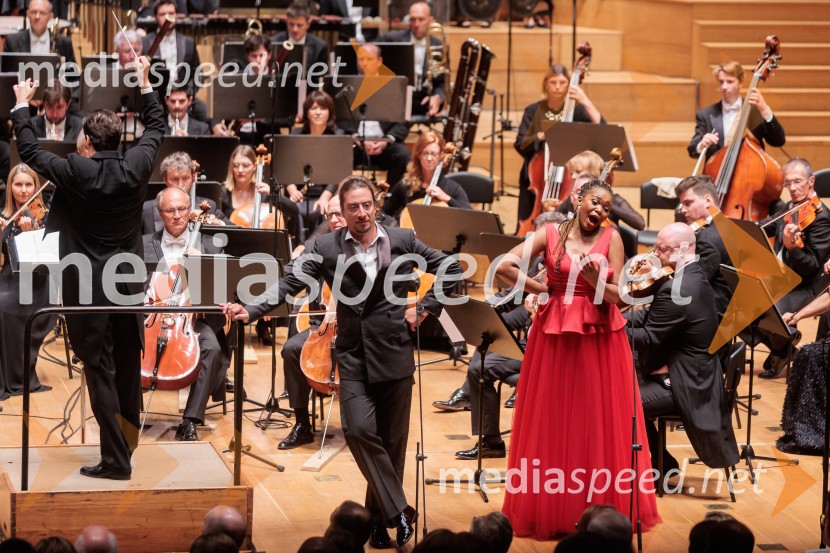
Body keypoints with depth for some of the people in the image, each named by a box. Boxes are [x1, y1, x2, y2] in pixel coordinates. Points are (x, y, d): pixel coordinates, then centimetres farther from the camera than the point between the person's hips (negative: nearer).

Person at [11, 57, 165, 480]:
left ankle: (116, 458, -7)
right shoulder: (136, 168, -5)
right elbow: (156, 129, 14)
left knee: (100, 369, -3)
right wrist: (145, 84, 24)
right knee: (128, 364, 18)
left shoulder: (75, 171, -15)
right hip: (129, 282, 4)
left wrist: (21, 105, 12)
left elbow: (29, 152, 0)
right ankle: (128, 440, 30)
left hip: (89, 284, -4)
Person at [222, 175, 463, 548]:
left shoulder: (402, 241, 1)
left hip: (394, 353, 1)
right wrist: (251, 311, -20)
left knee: (392, 439, 5)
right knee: (359, 430, -18)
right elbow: (290, 284, -7)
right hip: (353, 355, -1)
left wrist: (425, 308, 2)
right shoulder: (327, 248, 0)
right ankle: (398, 511, -10)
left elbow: (451, 269, 10)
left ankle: (379, 517, 18)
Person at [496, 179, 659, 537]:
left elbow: (618, 295, -3)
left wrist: (595, 279, -22)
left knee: (600, 422, 1)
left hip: (600, 338, 0)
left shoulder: (611, 238, 2)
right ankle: (553, 511, 8)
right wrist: (543, 290, -4)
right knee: (554, 422, 1)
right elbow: (504, 267, -6)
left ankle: (603, 511, 7)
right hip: (556, 334, 0)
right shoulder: (550, 234, 0)